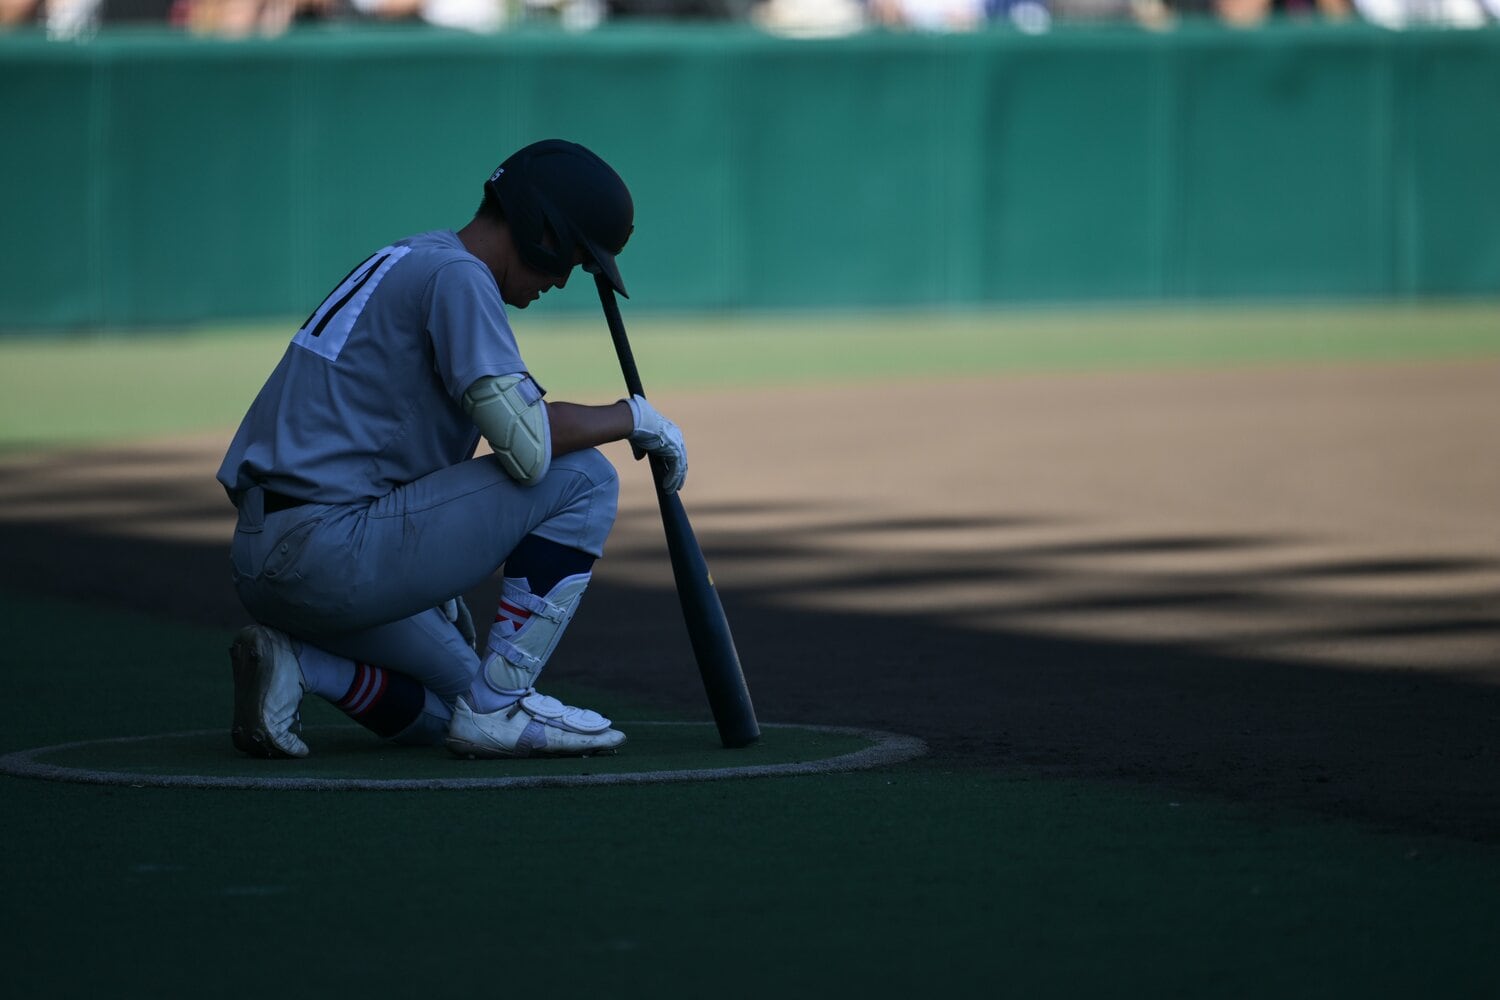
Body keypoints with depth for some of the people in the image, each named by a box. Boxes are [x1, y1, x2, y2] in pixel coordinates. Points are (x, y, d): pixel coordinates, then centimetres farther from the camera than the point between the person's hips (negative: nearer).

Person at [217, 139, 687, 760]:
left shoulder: (407, 261, 21)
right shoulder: (457, 276, -10)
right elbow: (528, 446, -20)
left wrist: (441, 587, 33)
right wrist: (634, 416, -3)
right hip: (331, 554, -10)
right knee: (583, 479, -5)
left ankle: (295, 663, 4)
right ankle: (499, 704, -5)